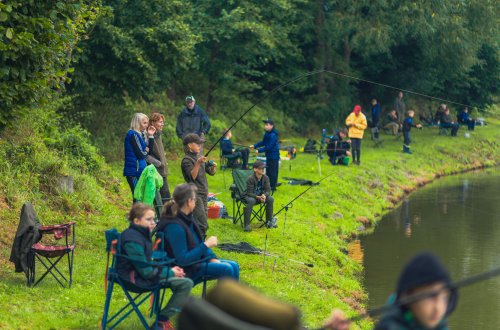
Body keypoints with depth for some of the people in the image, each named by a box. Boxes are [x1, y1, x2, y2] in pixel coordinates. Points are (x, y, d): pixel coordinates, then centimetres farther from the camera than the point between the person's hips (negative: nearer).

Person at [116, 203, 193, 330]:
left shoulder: (141, 234, 11)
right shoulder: (133, 240, -21)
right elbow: (146, 272, -21)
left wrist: (169, 269, 3)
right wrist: (170, 272, -9)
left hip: (141, 273, 10)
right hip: (135, 279, -10)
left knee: (186, 282, 14)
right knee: (186, 284, -14)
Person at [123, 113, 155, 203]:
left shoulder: (140, 134, 16)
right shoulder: (133, 134, -13)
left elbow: (149, 150, 14)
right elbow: (140, 154, -17)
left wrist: (151, 136, 5)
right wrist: (146, 151, 5)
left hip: (139, 170, 9)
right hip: (135, 172, -9)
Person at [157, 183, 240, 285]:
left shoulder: (187, 218, 4)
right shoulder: (174, 226, -26)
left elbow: (198, 243, 15)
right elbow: (183, 259, -27)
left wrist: (212, 258, 0)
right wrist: (206, 245, -22)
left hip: (196, 260, 10)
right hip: (185, 270, -10)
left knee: (234, 266, 4)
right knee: (226, 269, -17)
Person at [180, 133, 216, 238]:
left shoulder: (200, 157, 14)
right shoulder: (186, 160, -10)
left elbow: (211, 172, 17)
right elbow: (192, 176, -20)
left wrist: (213, 167, -5)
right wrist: (198, 163, -30)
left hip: (203, 193, 8)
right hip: (195, 194, -8)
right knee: (202, 225, -14)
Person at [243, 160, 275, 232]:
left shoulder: (265, 178, -9)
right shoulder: (250, 179, -23)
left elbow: (268, 190, -11)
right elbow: (250, 193, -24)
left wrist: (264, 195, -34)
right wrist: (258, 197, -40)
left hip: (260, 195, 5)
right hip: (250, 196, -5)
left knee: (270, 199, -21)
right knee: (251, 201, -38)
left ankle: (269, 221, -3)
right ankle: (247, 225, -34)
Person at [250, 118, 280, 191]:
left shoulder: (273, 135, -20)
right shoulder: (267, 134, 10)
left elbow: (269, 147, -23)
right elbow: (263, 142, 20)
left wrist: (259, 150, -20)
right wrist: (255, 146, 9)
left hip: (273, 156, -10)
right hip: (269, 156, 10)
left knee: (273, 172, -4)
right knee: (268, 172, 16)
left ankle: (273, 187, 1)